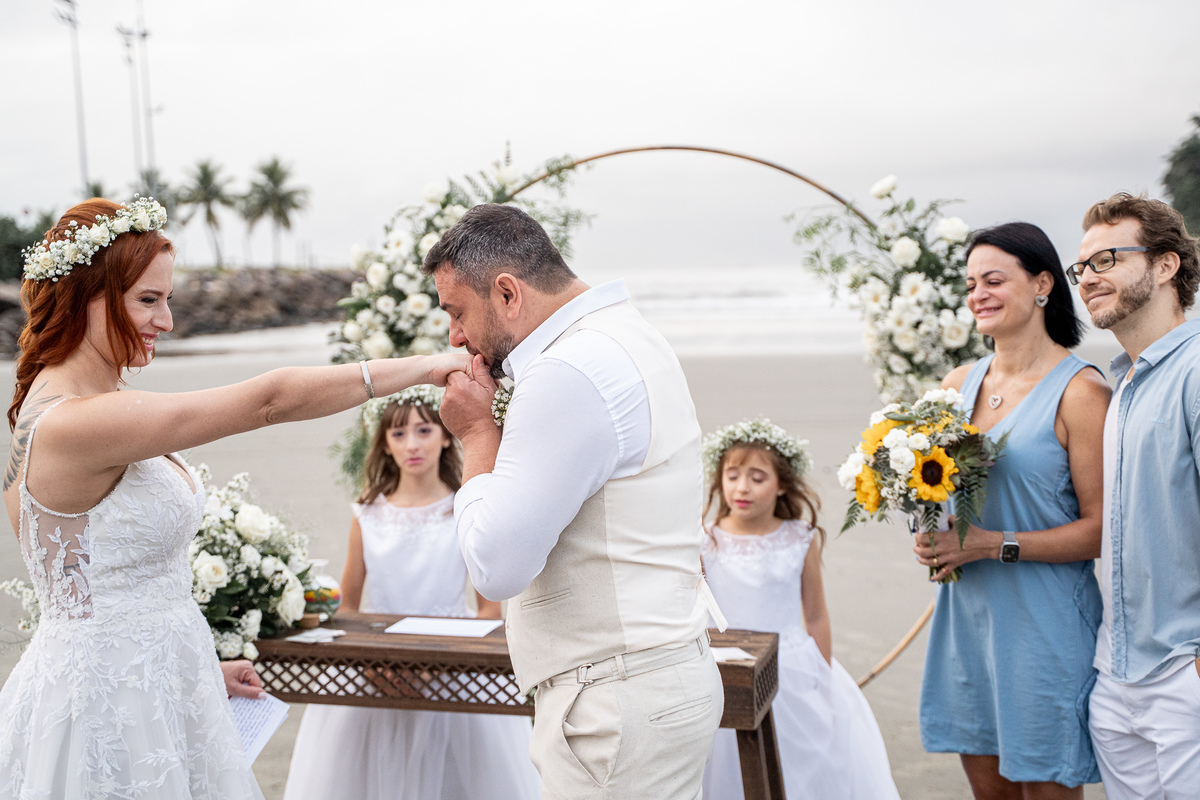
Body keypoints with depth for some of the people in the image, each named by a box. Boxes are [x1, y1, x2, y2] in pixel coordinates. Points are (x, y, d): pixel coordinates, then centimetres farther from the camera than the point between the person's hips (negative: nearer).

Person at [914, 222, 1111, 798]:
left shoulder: (1079, 391, -11)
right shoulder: (960, 384, 8)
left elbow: (1102, 529, -13)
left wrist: (993, 545, -18)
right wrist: (931, 537, 0)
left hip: (1043, 621, -6)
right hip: (966, 615, 6)